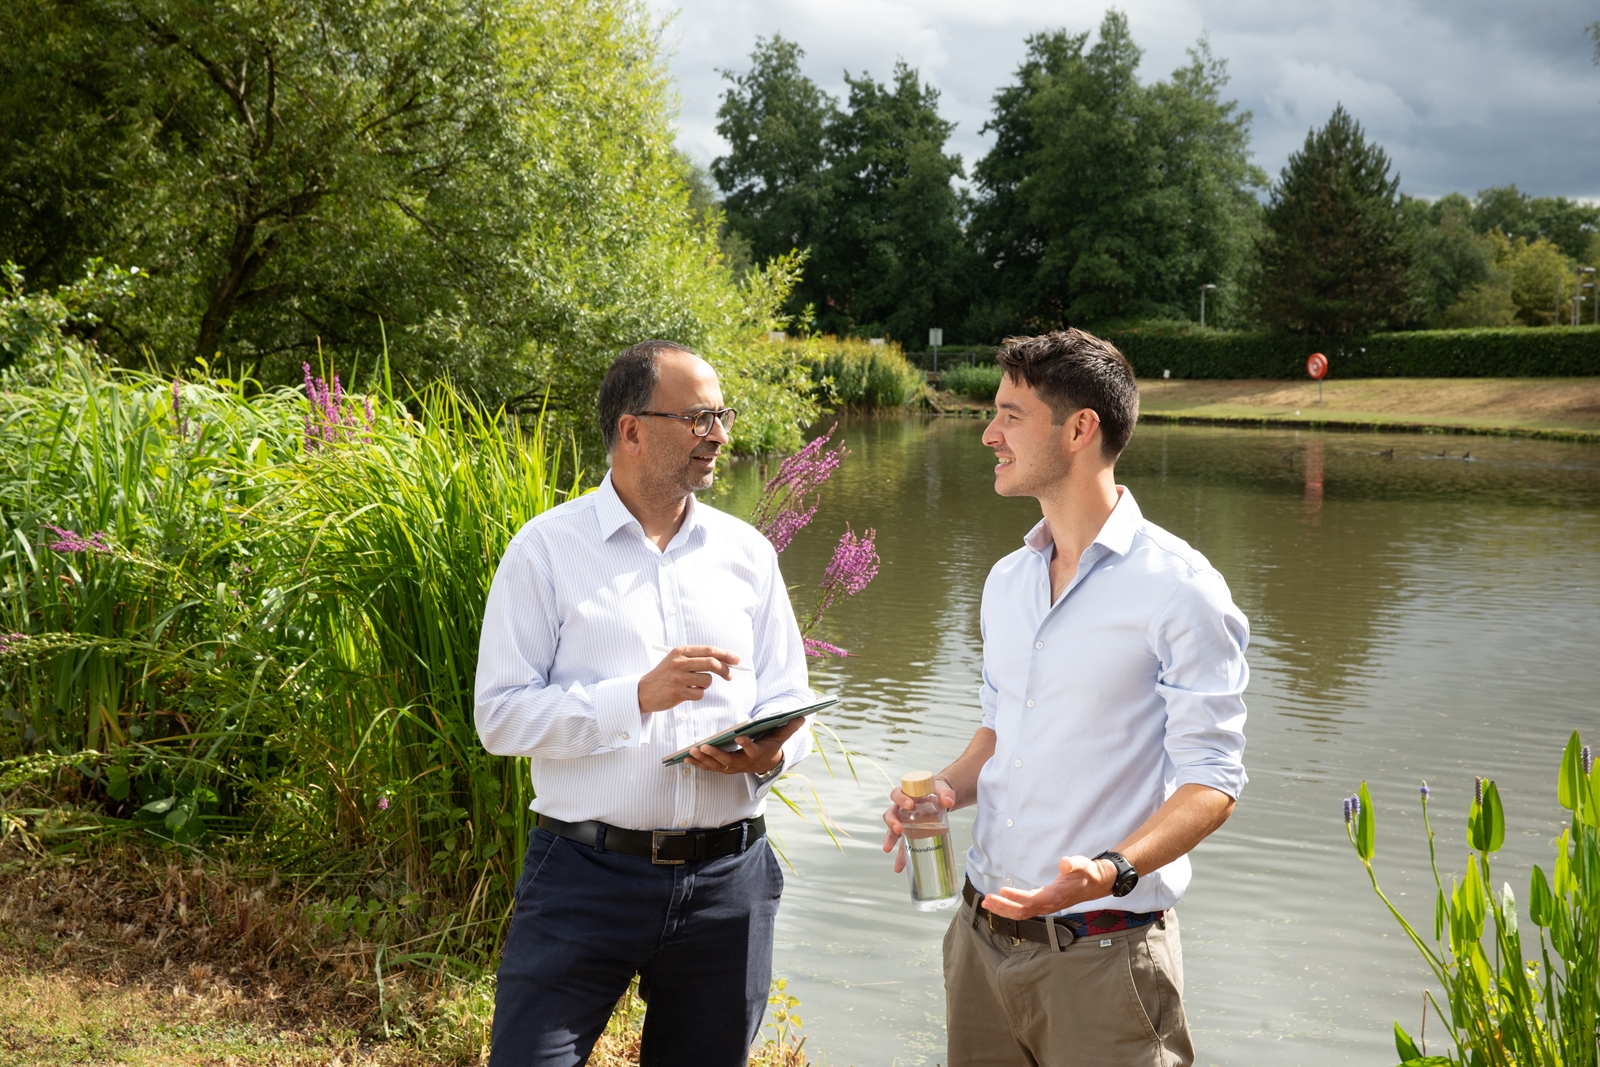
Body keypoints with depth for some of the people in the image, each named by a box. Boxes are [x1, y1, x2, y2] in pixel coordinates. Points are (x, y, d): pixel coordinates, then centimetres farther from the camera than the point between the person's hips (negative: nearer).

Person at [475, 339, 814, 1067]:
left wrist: (768, 753, -11)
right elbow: (500, 715, -9)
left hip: (727, 878, 4)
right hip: (586, 875, -4)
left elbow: (789, 705, 12)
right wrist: (639, 694, -20)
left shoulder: (746, 552, 10)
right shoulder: (547, 549, -3)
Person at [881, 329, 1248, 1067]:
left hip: (1101, 951, -6)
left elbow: (1210, 783, -13)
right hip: (983, 935, 7)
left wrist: (1113, 869, -29)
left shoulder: (1179, 588, -12)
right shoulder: (1006, 582, 11)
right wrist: (947, 787, 1)